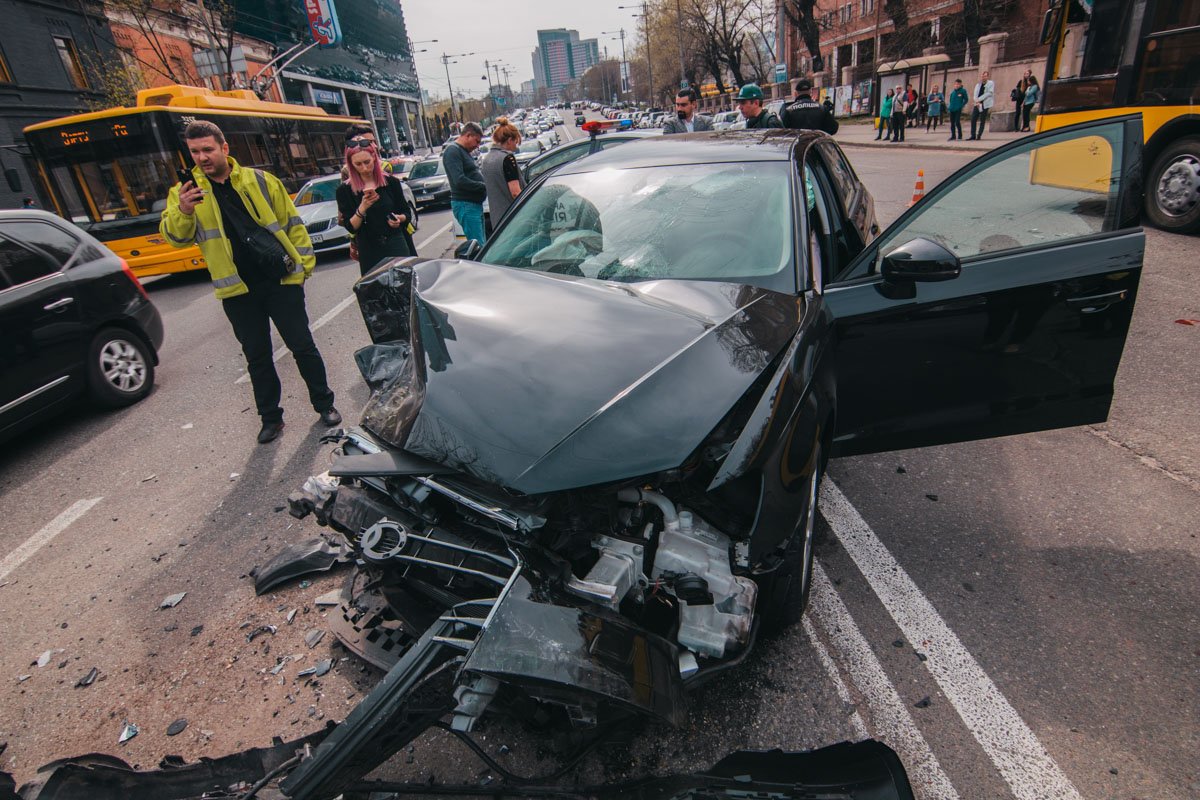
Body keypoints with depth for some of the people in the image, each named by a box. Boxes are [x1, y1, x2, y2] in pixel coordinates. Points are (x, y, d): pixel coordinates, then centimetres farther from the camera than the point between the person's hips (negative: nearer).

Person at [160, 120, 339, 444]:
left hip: (281, 281, -1)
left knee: (303, 346, 4)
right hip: (238, 291, 2)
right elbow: (174, 236, -5)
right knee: (257, 357, 10)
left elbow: (293, 224, 6)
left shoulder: (261, 180, 3)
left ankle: (324, 404, 19)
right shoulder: (184, 191, 6)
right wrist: (183, 212, -26)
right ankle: (271, 417, 23)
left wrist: (305, 263, 0)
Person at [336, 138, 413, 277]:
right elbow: (351, 227, -4)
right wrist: (362, 208, -19)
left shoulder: (391, 182, 3)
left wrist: (399, 219, -11)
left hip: (397, 246, 1)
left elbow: (407, 214, 11)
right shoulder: (345, 190, 1)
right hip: (370, 252, 0)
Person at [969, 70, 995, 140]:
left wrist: (979, 99, -17)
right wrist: (976, 101, -16)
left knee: (982, 120, -2)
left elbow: (989, 93, -10)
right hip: (977, 104, 4)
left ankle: (979, 135, 2)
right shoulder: (978, 85, 14)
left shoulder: (991, 83, 1)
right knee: (973, 119, -5)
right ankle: (973, 135, -2)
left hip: (985, 104, -4)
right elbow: (975, 95, 4)